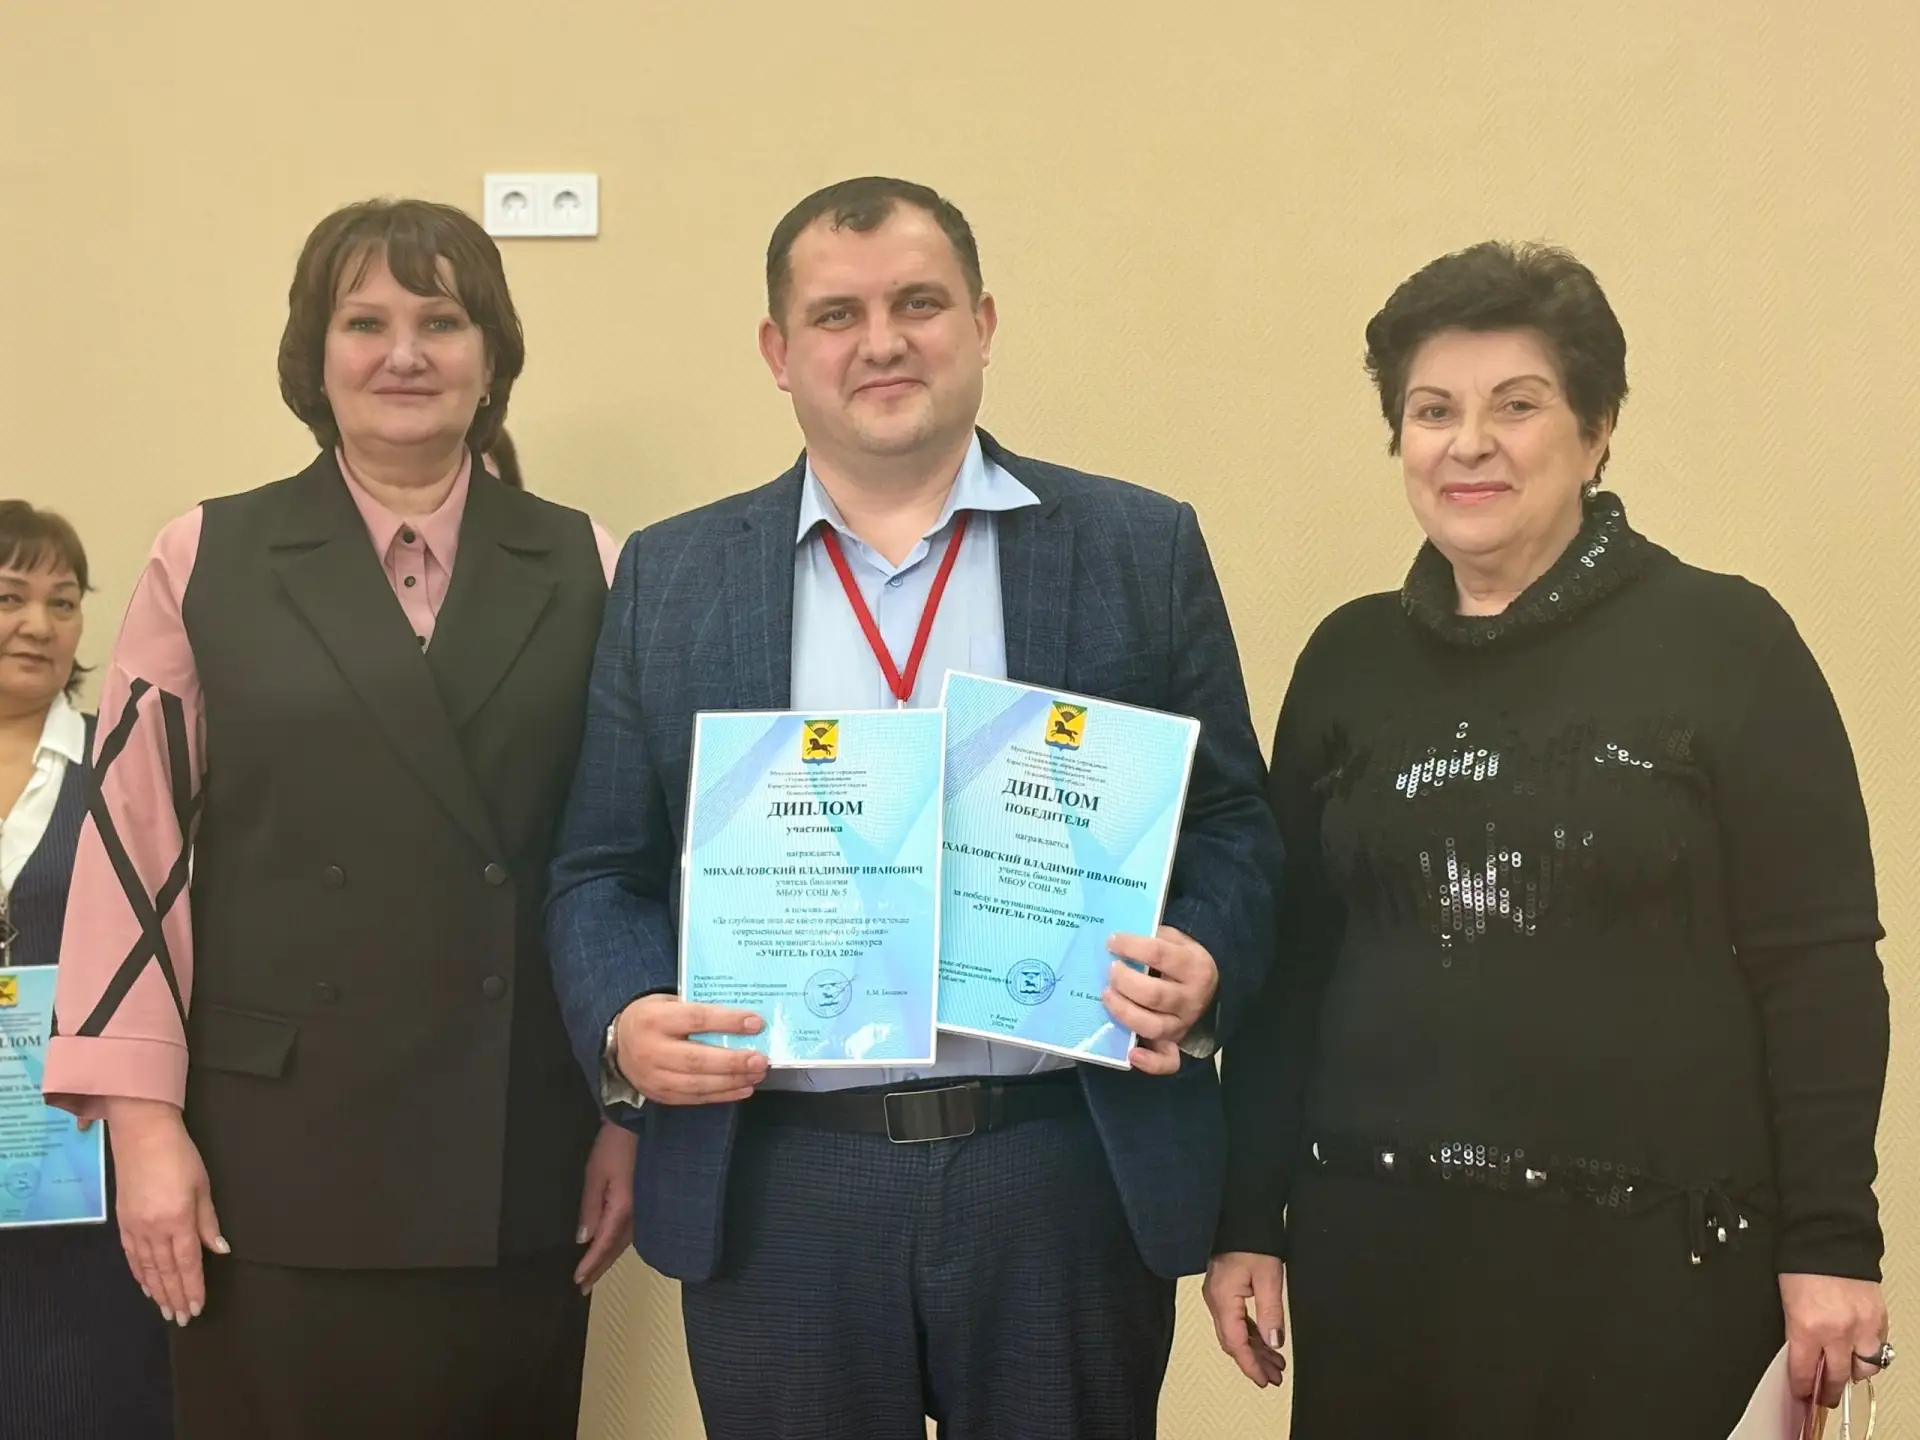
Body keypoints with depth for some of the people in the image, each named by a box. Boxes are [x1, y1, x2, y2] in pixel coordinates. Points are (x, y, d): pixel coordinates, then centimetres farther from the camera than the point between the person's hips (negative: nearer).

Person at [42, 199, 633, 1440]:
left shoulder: (583, 570, 7)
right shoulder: (208, 562, 4)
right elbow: (134, 837, 0)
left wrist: (634, 1113, 4)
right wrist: (144, 1124, -6)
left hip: (519, 1173, 1)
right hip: (276, 1167, -1)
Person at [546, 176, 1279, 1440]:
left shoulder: (1142, 550, 5)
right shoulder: (672, 576, 8)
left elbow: (1231, 825, 6)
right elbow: (605, 871, 9)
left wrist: (1201, 971, -14)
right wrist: (625, 1023, -10)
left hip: (1076, 1178, 0)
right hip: (775, 1188, 1)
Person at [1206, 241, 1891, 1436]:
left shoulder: (1726, 641, -4)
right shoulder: (1349, 659, 7)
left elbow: (1819, 964, -6)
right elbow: (1293, 956, 9)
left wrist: (1831, 1242, -10)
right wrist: (1249, 1217, 7)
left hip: (1648, 1245, -3)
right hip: (1375, 1233, 3)